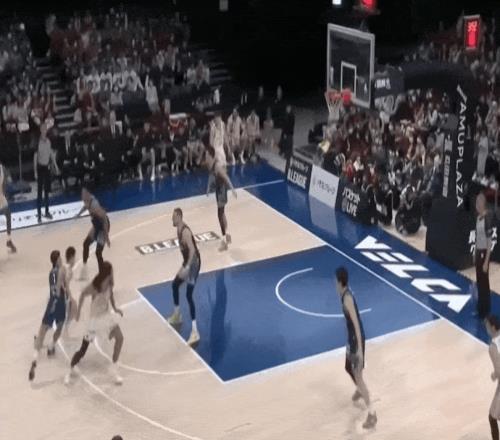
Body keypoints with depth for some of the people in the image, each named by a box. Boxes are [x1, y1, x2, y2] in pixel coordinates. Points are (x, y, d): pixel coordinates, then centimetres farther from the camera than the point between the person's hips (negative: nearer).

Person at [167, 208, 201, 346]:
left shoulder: (185, 231, -23)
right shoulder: (179, 230, 8)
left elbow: (192, 250, -32)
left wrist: (187, 267, -39)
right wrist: (185, 266, 25)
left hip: (193, 263, -10)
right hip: (187, 262, 10)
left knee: (189, 296, -15)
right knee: (175, 285, 22)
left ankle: (195, 332, -18)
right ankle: (176, 316, 41)